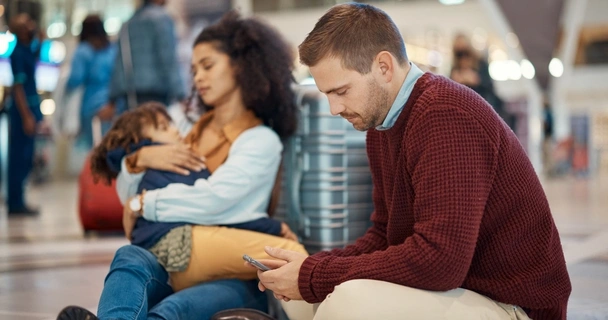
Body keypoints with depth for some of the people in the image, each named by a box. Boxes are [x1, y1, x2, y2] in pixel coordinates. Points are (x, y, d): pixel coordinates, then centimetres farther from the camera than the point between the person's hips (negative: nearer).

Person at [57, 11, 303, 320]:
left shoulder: (262, 140, 2)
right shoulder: (192, 132, 23)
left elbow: (211, 199, -16)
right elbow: (126, 193, 22)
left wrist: (143, 204, -3)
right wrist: (141, 157, 1)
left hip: (235, 279, -4)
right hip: (179, 268, 5)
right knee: (130, 257, -30)